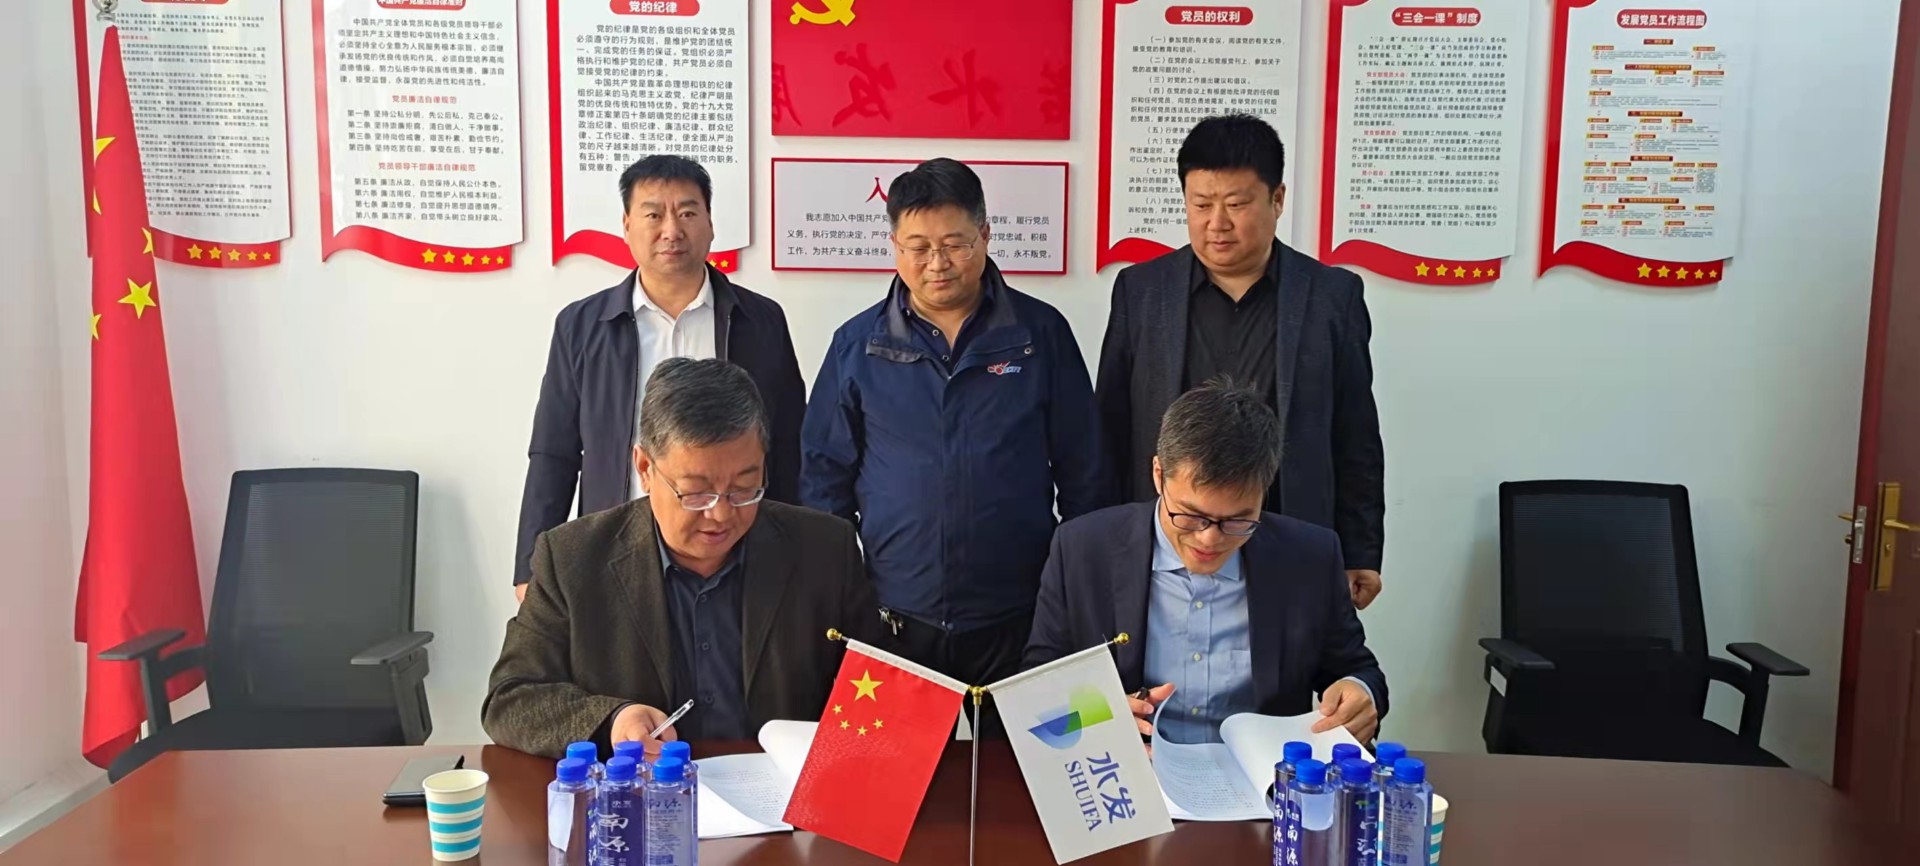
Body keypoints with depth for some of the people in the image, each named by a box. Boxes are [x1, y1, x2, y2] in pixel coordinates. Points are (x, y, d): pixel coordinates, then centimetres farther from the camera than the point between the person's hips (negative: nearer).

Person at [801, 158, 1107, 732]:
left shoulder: (1042, 333, 1)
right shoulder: (857, 344, 3)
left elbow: (1082, 473, 5)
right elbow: (825, 476, 7)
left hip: (1016, 621, 0)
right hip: (891, 623, 1)